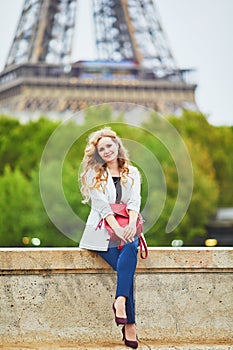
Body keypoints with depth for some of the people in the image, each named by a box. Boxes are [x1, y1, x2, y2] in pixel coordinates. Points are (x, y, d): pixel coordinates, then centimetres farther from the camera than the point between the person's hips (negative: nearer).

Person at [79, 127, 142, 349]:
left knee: (130, 248, -36)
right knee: (124, 266, -28)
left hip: (127, 229, 2)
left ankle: (120, 301, -47)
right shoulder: (94, 174, 9)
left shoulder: (132, 173, 16)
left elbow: (134, 201, 1)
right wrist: (117, 229, -20)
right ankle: (129, 324, -32)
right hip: (102, 231, -2)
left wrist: (132, 224, -21)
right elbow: (101, 205, -5)